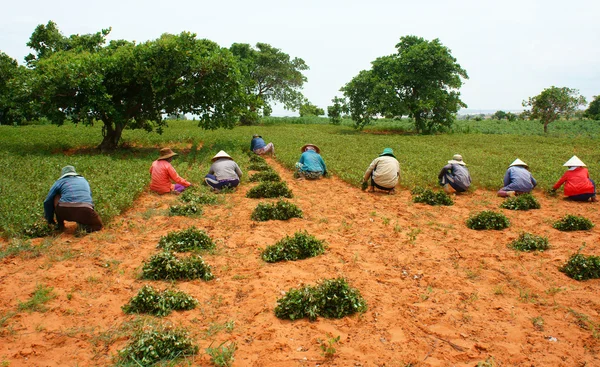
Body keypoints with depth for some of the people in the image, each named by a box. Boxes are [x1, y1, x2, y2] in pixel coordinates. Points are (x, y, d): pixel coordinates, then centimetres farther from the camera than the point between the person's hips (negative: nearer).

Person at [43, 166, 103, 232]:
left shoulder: (59, 182, 22)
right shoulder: (84, 180, 31)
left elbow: (47, 202, 26)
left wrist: (50, 219, 41)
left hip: (65, 212, 0)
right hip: (85, 211, 1)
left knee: (56, 197, 28)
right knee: (98, 225, 23)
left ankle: (60, 224, 22)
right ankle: (83, 224, -6)